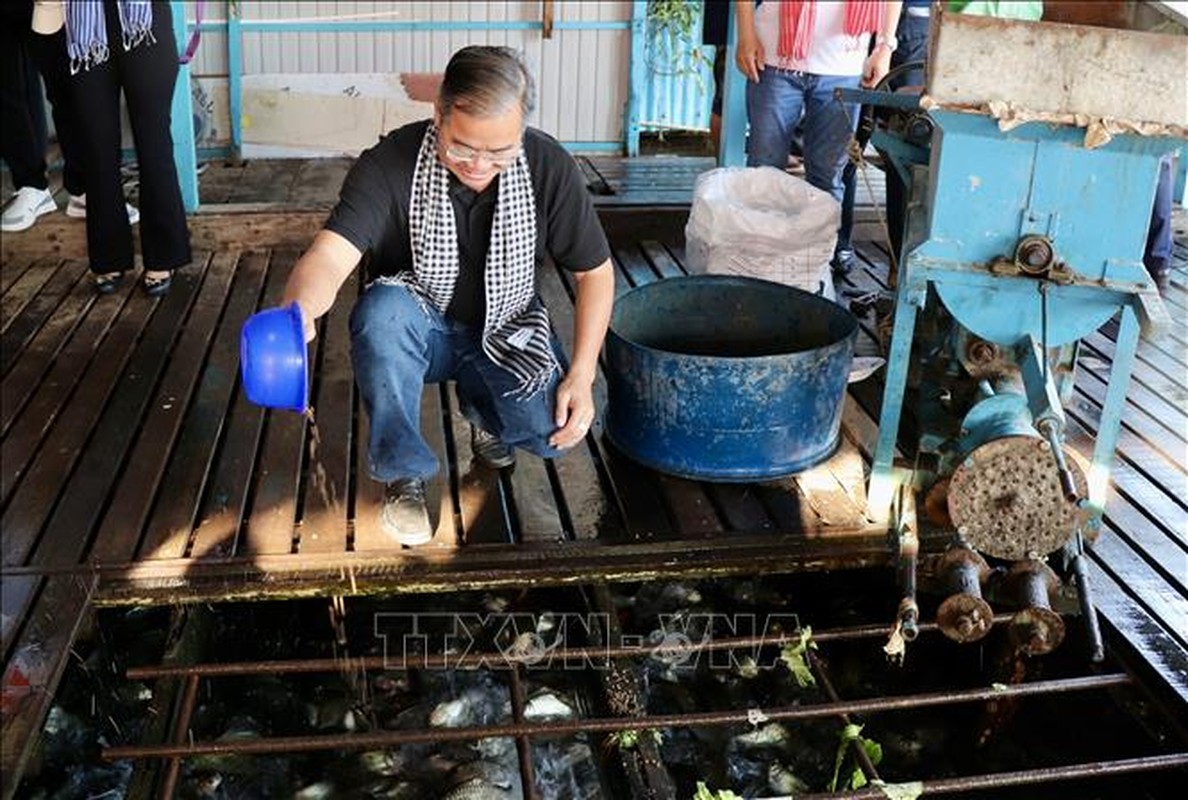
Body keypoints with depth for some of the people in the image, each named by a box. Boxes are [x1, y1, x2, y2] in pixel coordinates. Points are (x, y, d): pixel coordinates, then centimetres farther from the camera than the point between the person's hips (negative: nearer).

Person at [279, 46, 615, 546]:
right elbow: (330, 256, -37)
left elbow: (595, 271, -6)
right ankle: (403, 472, -15)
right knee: (382, 308, -36)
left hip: (503, 332, 2)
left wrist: (582, 376, -16)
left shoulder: (549, 167, -17)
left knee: (552, 431, -24)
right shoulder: (390, 164, -24)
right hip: (418, 329, -1)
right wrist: (299, 310, -62)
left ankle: (482, 409, 13)